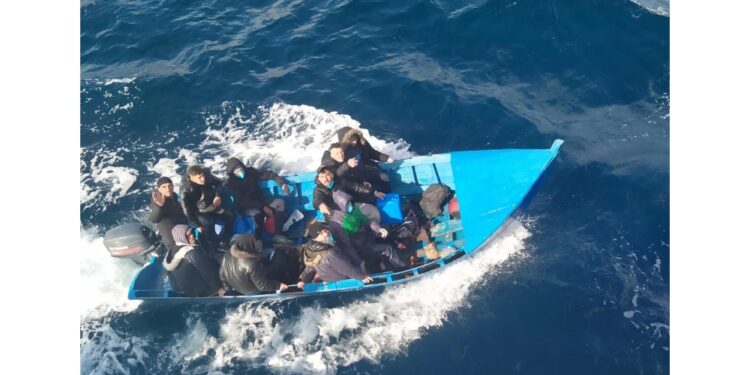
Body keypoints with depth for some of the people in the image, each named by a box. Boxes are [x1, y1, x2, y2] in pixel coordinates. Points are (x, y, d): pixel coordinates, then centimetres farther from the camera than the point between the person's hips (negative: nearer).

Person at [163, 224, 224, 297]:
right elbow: (206, 271, -23)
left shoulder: (171, 252, 1)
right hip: (202, 289, -9)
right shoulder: (192, 251, -25)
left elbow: (171, 275, 11)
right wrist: (218, 287, -17)